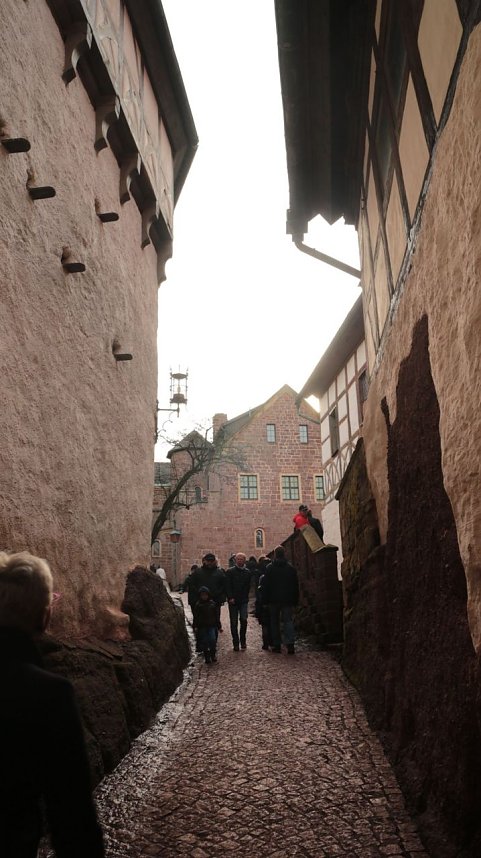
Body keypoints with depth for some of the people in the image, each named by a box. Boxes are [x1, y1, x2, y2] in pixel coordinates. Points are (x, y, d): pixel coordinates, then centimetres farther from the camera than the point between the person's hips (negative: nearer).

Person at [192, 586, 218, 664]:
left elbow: (216, 615, 10)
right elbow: (196, 617, -3)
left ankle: (213, 654, 10)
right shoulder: (198, 605, -2)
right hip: (202, 626, -1)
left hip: (211, 626, 1)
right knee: (204, 642, 2)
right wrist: (195, 626, -10)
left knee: (213, 640, -11)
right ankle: (207, 657, 14)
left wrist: (218, 625, 11)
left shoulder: (212, 603, 4)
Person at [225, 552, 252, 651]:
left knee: (244, 620, -9)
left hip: (243, 601, 1)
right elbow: (227, 586, -4)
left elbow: (248, 586, 9)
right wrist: (230, 598, -12)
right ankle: (236, 643, 11)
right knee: (234, 622, 3)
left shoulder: (248, 572, 7)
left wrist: (245, 597, 0)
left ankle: (243, 640, 8)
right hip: (233, 601, -1)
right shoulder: (230, 571, 0)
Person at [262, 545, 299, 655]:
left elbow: (265, 586, -3)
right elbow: (296, 586, 7)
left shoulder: (269, 568, -2)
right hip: (287, 600, 1)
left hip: (273, 600, -1)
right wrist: (295, 601, 12)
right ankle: (290, 644, -16)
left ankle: (276, 645, 10)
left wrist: (265, 600, 2)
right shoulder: (291, 568, 5)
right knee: (288, 621, 1)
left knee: (274, 622, 9)